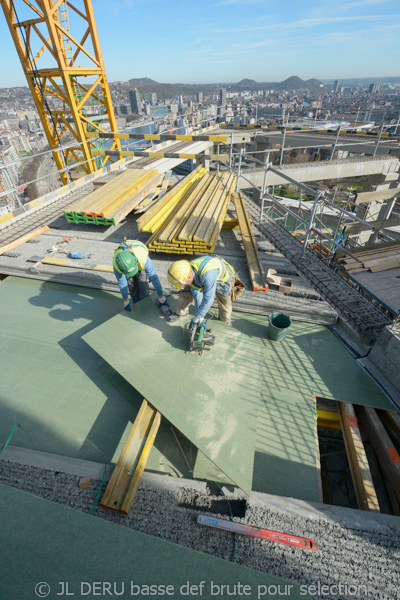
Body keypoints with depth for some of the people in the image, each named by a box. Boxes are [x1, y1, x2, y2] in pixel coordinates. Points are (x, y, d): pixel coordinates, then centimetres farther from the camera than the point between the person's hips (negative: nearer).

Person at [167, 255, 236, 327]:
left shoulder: (208, 275, -48)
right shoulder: (188, 271, -27)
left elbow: (208, 298, -41)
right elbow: (196, 293, -21)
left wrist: (196, 318, -32)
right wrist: (201, 318, -21)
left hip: (223, 279, -5)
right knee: (185, 292, -4)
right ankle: (181, 313, 19)